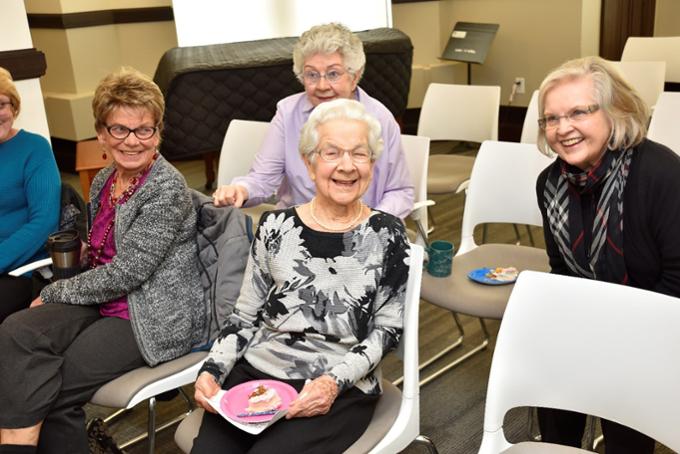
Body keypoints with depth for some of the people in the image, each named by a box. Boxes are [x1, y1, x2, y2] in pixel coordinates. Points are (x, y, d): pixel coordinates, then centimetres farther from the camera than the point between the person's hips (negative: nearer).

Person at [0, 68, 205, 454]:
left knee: (51, 387, -18)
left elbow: (125, 273, -19)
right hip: (106, 301, 7)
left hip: (156, 316, -7)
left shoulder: (167, 189, -16)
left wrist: (54, 293, -9)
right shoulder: (104, 180, 9)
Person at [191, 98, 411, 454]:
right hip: (254, 374, 2)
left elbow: (388, 330, 0)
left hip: (339, 391, -2)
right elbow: (245, 317, 10)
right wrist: (212, 370, -5)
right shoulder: (275, 226, 6)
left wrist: (335, 380, -14)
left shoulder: (386, 234, 1)